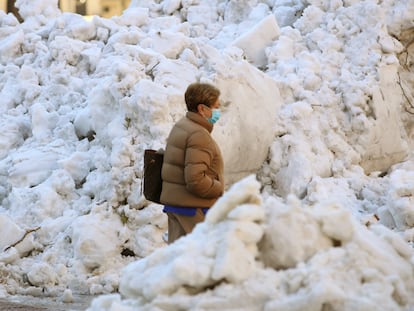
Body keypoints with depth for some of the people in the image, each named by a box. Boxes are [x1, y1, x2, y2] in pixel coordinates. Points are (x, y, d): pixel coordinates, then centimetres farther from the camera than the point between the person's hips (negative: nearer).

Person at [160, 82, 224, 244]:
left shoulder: (180, 126, 12)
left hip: (172, 201, 9)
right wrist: (219, 188, -11)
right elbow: (195, 180, -26)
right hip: (193, 206, -9)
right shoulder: (199, 135, -19)